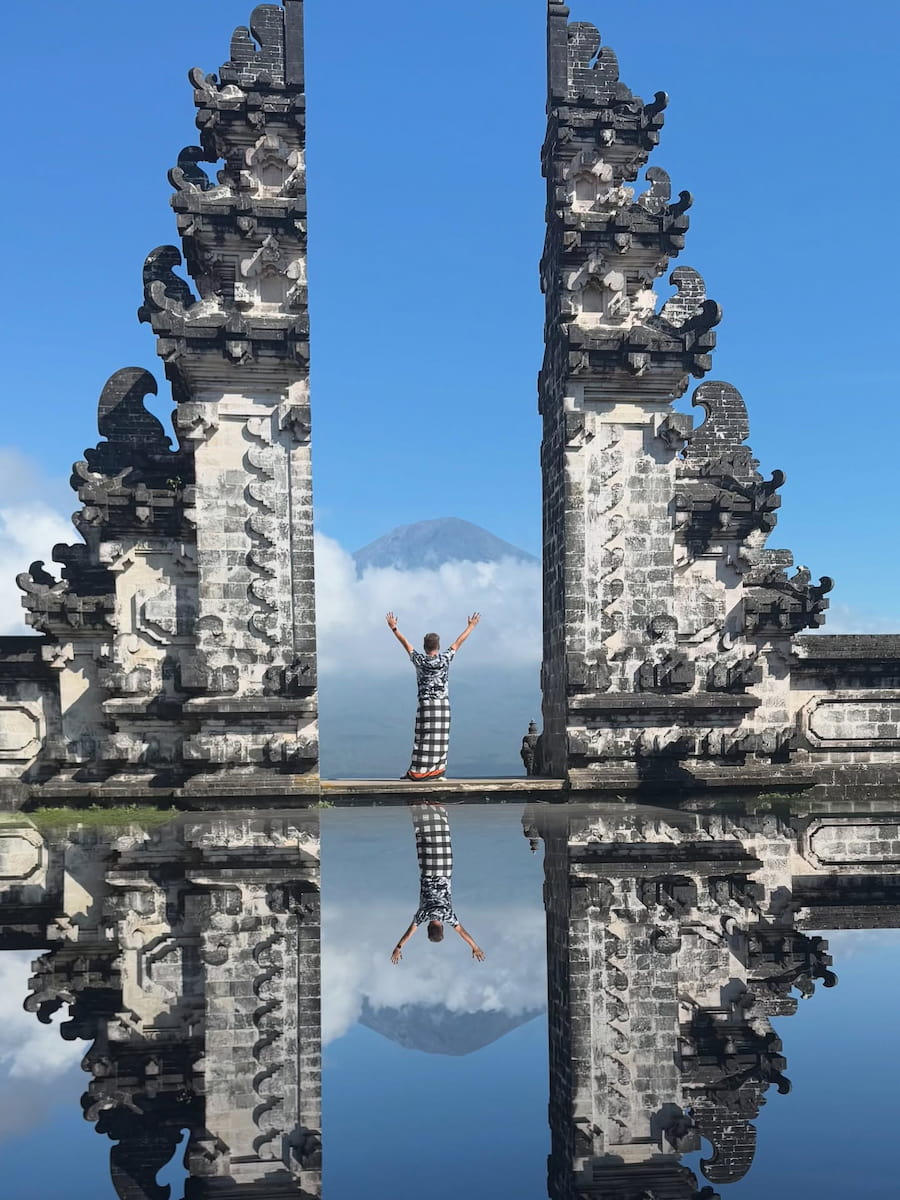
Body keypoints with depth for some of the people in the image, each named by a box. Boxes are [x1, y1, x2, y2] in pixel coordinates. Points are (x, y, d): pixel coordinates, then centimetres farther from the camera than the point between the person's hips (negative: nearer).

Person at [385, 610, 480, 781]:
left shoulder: (419, 660, -2)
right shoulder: (445, 659, -1)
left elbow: (406, 643, 9)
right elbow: (458, 642, 9)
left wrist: (393, 628, 21)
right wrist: (471, 626, 19)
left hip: (426, 704, 0)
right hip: (443, 704, 0)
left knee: (423, 738, -1)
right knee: (440, 738, 3)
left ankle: (417, 772, -3)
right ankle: (436, 771, 2)